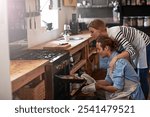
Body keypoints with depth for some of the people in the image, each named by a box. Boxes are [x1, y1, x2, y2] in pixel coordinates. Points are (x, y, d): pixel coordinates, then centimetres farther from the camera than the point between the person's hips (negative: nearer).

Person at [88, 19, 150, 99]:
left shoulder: (114, 33, -33)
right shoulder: (106, 37, -6)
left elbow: (131, 51, -39)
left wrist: (116, 58, -50)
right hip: (136, 48, 8)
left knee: (141, 78, -2)